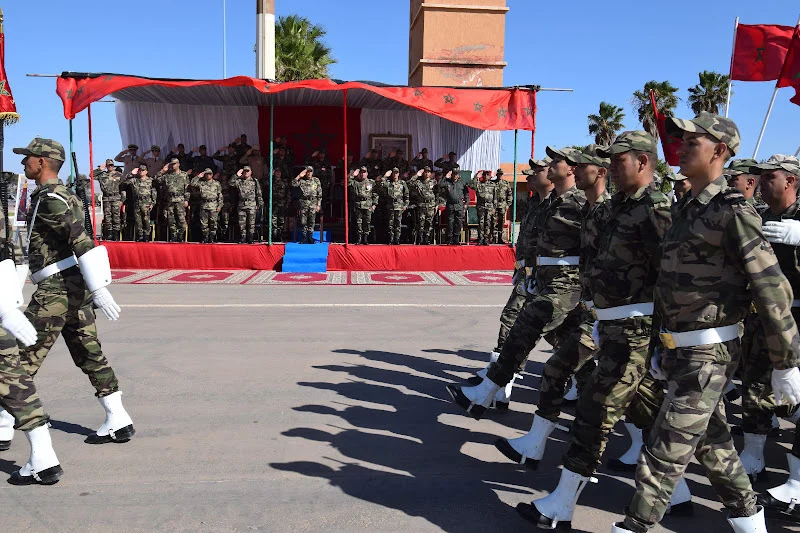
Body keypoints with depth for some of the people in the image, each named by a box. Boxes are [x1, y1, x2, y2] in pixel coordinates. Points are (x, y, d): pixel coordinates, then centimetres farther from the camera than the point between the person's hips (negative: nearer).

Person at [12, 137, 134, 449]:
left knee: (22, 357, 0)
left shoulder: (50, 198, -13)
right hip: (74, 284, 10)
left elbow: (81, 242, -23)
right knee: (89, 355, 10)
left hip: (58, 288, -10)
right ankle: (118, 422, 12)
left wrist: (98, 289, -28)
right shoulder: (63, 195, 18)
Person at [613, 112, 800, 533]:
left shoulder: (733, 211, -14)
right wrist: (659, 346, 19)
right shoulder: (686, 209, 12)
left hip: (707, 355, -8)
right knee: (713, 446, 21)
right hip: (679, 351, 9)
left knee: (663, 453, -4)